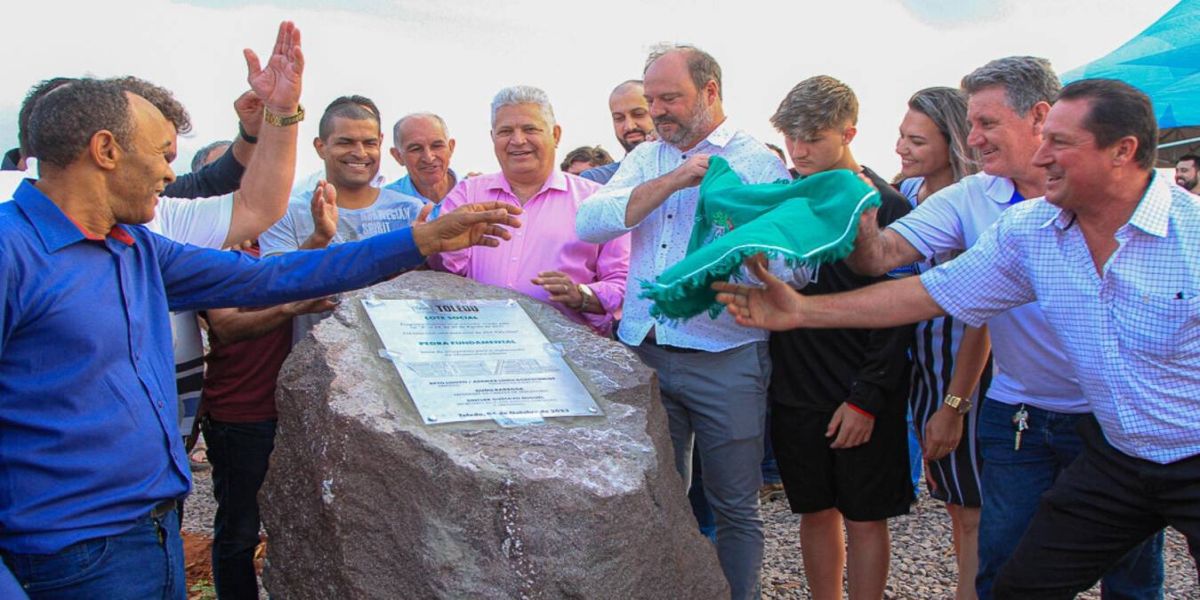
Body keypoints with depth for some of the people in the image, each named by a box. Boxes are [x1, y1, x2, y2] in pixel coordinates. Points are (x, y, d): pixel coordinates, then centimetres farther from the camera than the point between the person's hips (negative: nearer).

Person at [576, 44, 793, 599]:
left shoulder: (759, 163, 0)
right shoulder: (646, 158, 13)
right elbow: (589, 222, -4)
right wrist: (672, 181, -13)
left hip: (725, 360, -4)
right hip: (644, 353, 4)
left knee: (735, 507, 7)